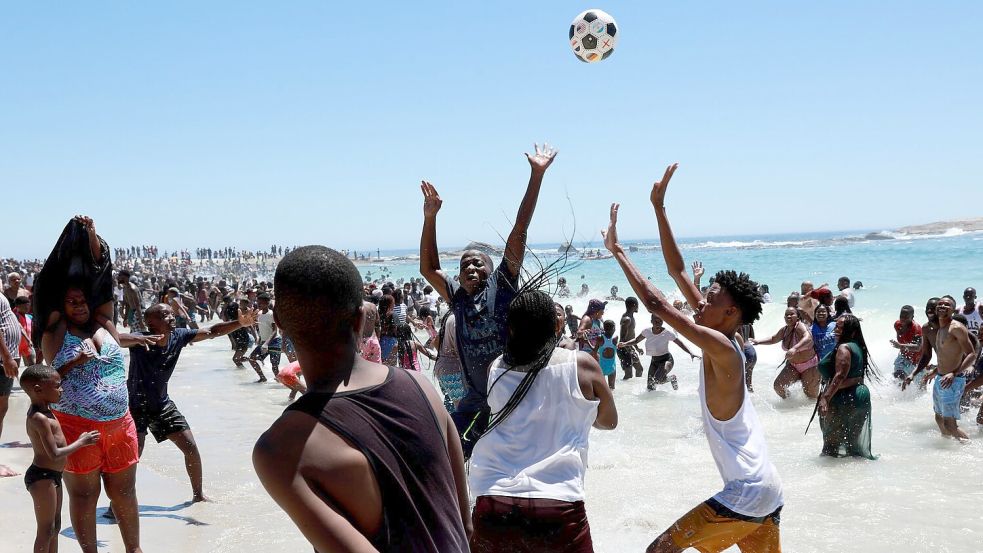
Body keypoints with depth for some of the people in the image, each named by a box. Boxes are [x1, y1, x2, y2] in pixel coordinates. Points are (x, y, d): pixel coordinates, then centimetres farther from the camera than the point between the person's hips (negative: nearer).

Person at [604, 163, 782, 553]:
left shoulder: (721, 347, -16)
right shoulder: (720, 335, 7)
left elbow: (657, 304, -21)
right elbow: (677, 272, 8)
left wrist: (617, 250, -15)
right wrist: (659, 208, 8)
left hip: (744, 495, -10)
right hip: (768, 492, 10)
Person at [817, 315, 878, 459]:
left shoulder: (844, 348, -18)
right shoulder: (857, 346, 12)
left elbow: (840, 376, -28)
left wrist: (825, 398, -33)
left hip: (844, 399, -10)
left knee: (832, 439, 0)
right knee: (853, 439, 19)